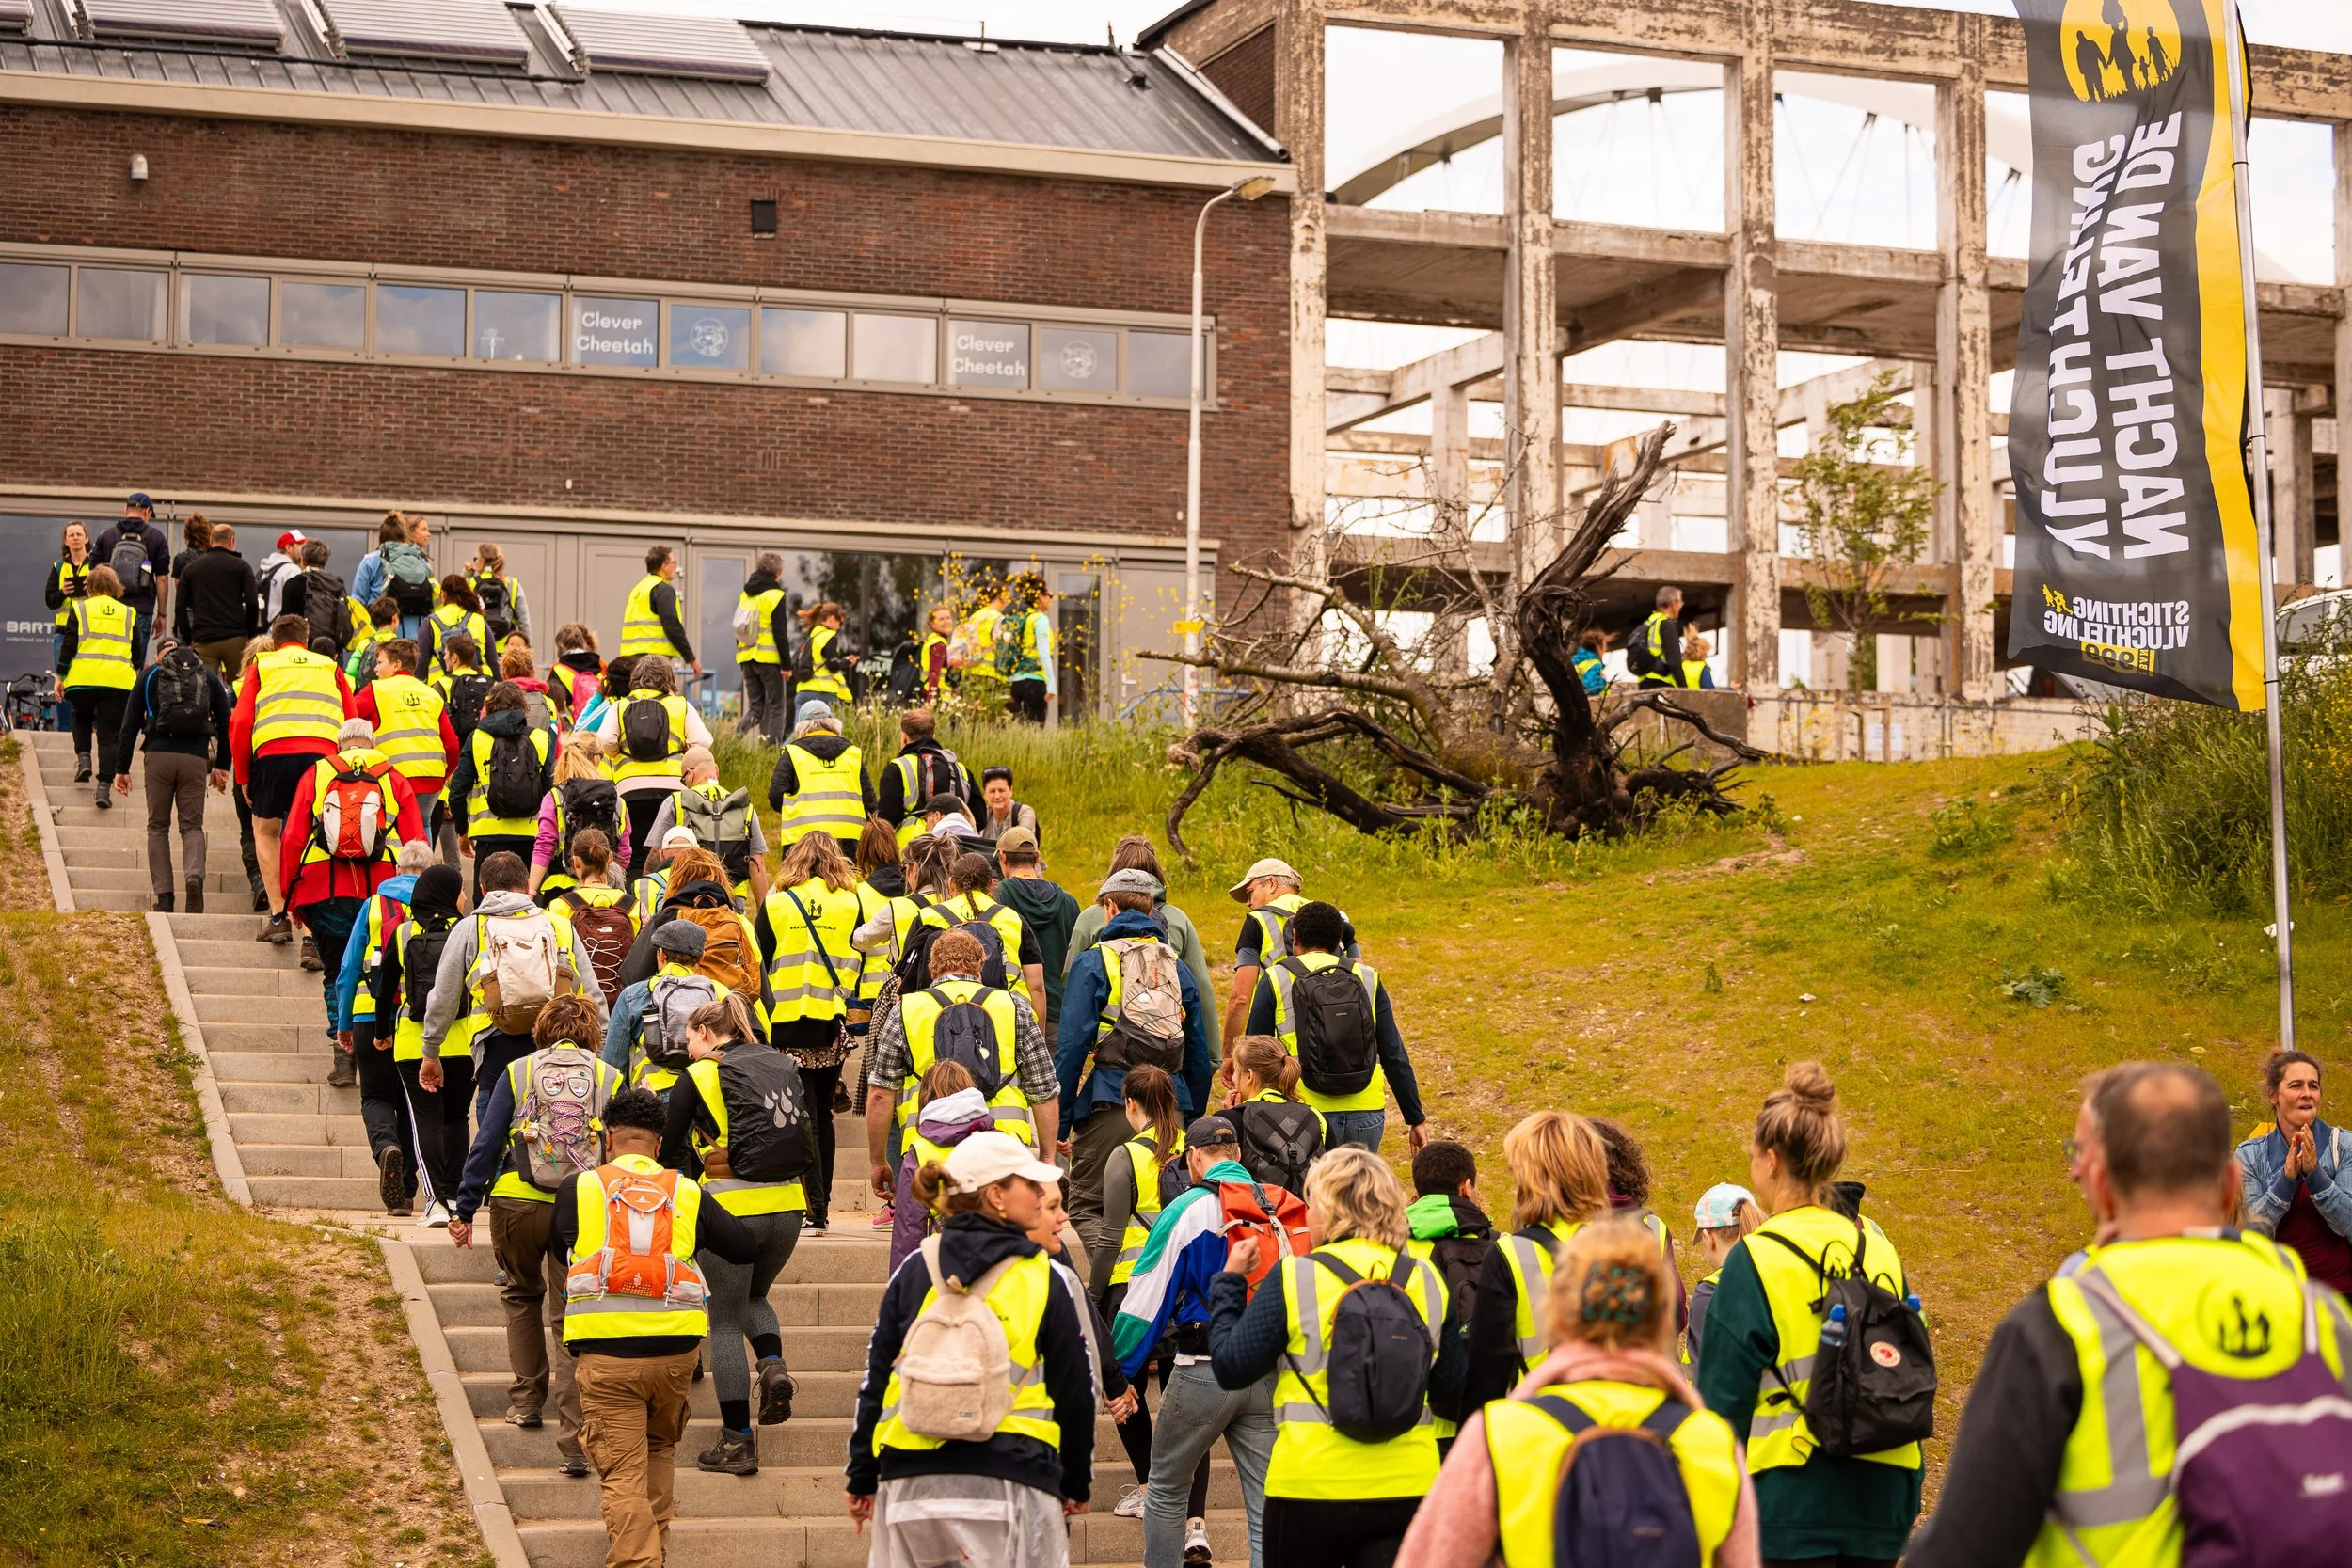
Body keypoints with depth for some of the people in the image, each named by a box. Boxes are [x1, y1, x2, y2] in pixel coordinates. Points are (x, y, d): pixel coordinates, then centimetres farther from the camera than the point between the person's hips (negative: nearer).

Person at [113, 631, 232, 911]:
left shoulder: (150, 675, 12)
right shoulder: (208, 675, 16)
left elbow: (130, 724, 8)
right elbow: (225, 723, 14)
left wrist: (122, 769, 10)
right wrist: (222, 766, 20)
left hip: (159, 754, -1)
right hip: (195, 758, 1)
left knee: (158, 827, 9)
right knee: (192, 826, 6)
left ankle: (163, 896, 0)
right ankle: (194, 875, -24)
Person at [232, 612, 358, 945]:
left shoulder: (260, 667, 19)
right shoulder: (331, 668, 24)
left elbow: (240, 724, 8)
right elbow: (353, 726, 16)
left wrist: (243, 777, 14)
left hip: (273, 754, -1)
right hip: (324, 755, 1)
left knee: (265, 830, 20)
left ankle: (278, 917, 10)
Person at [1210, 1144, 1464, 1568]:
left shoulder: (1294, 1277, -8)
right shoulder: (1427, 1280, 3)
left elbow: (1231, 1369, -2)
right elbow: (1450, 1385, 10)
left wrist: (1229, 1282, 9)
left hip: (1312, 1484, -2)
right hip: (1406, 1487, 3)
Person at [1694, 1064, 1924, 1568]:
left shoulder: (1756, 1261, -8)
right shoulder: (1878, 1248, 7)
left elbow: (1722, 1396, -7)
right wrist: (1908, 1491, 19)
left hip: (1793, 1490, -5)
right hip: (1879, 1492, 5)